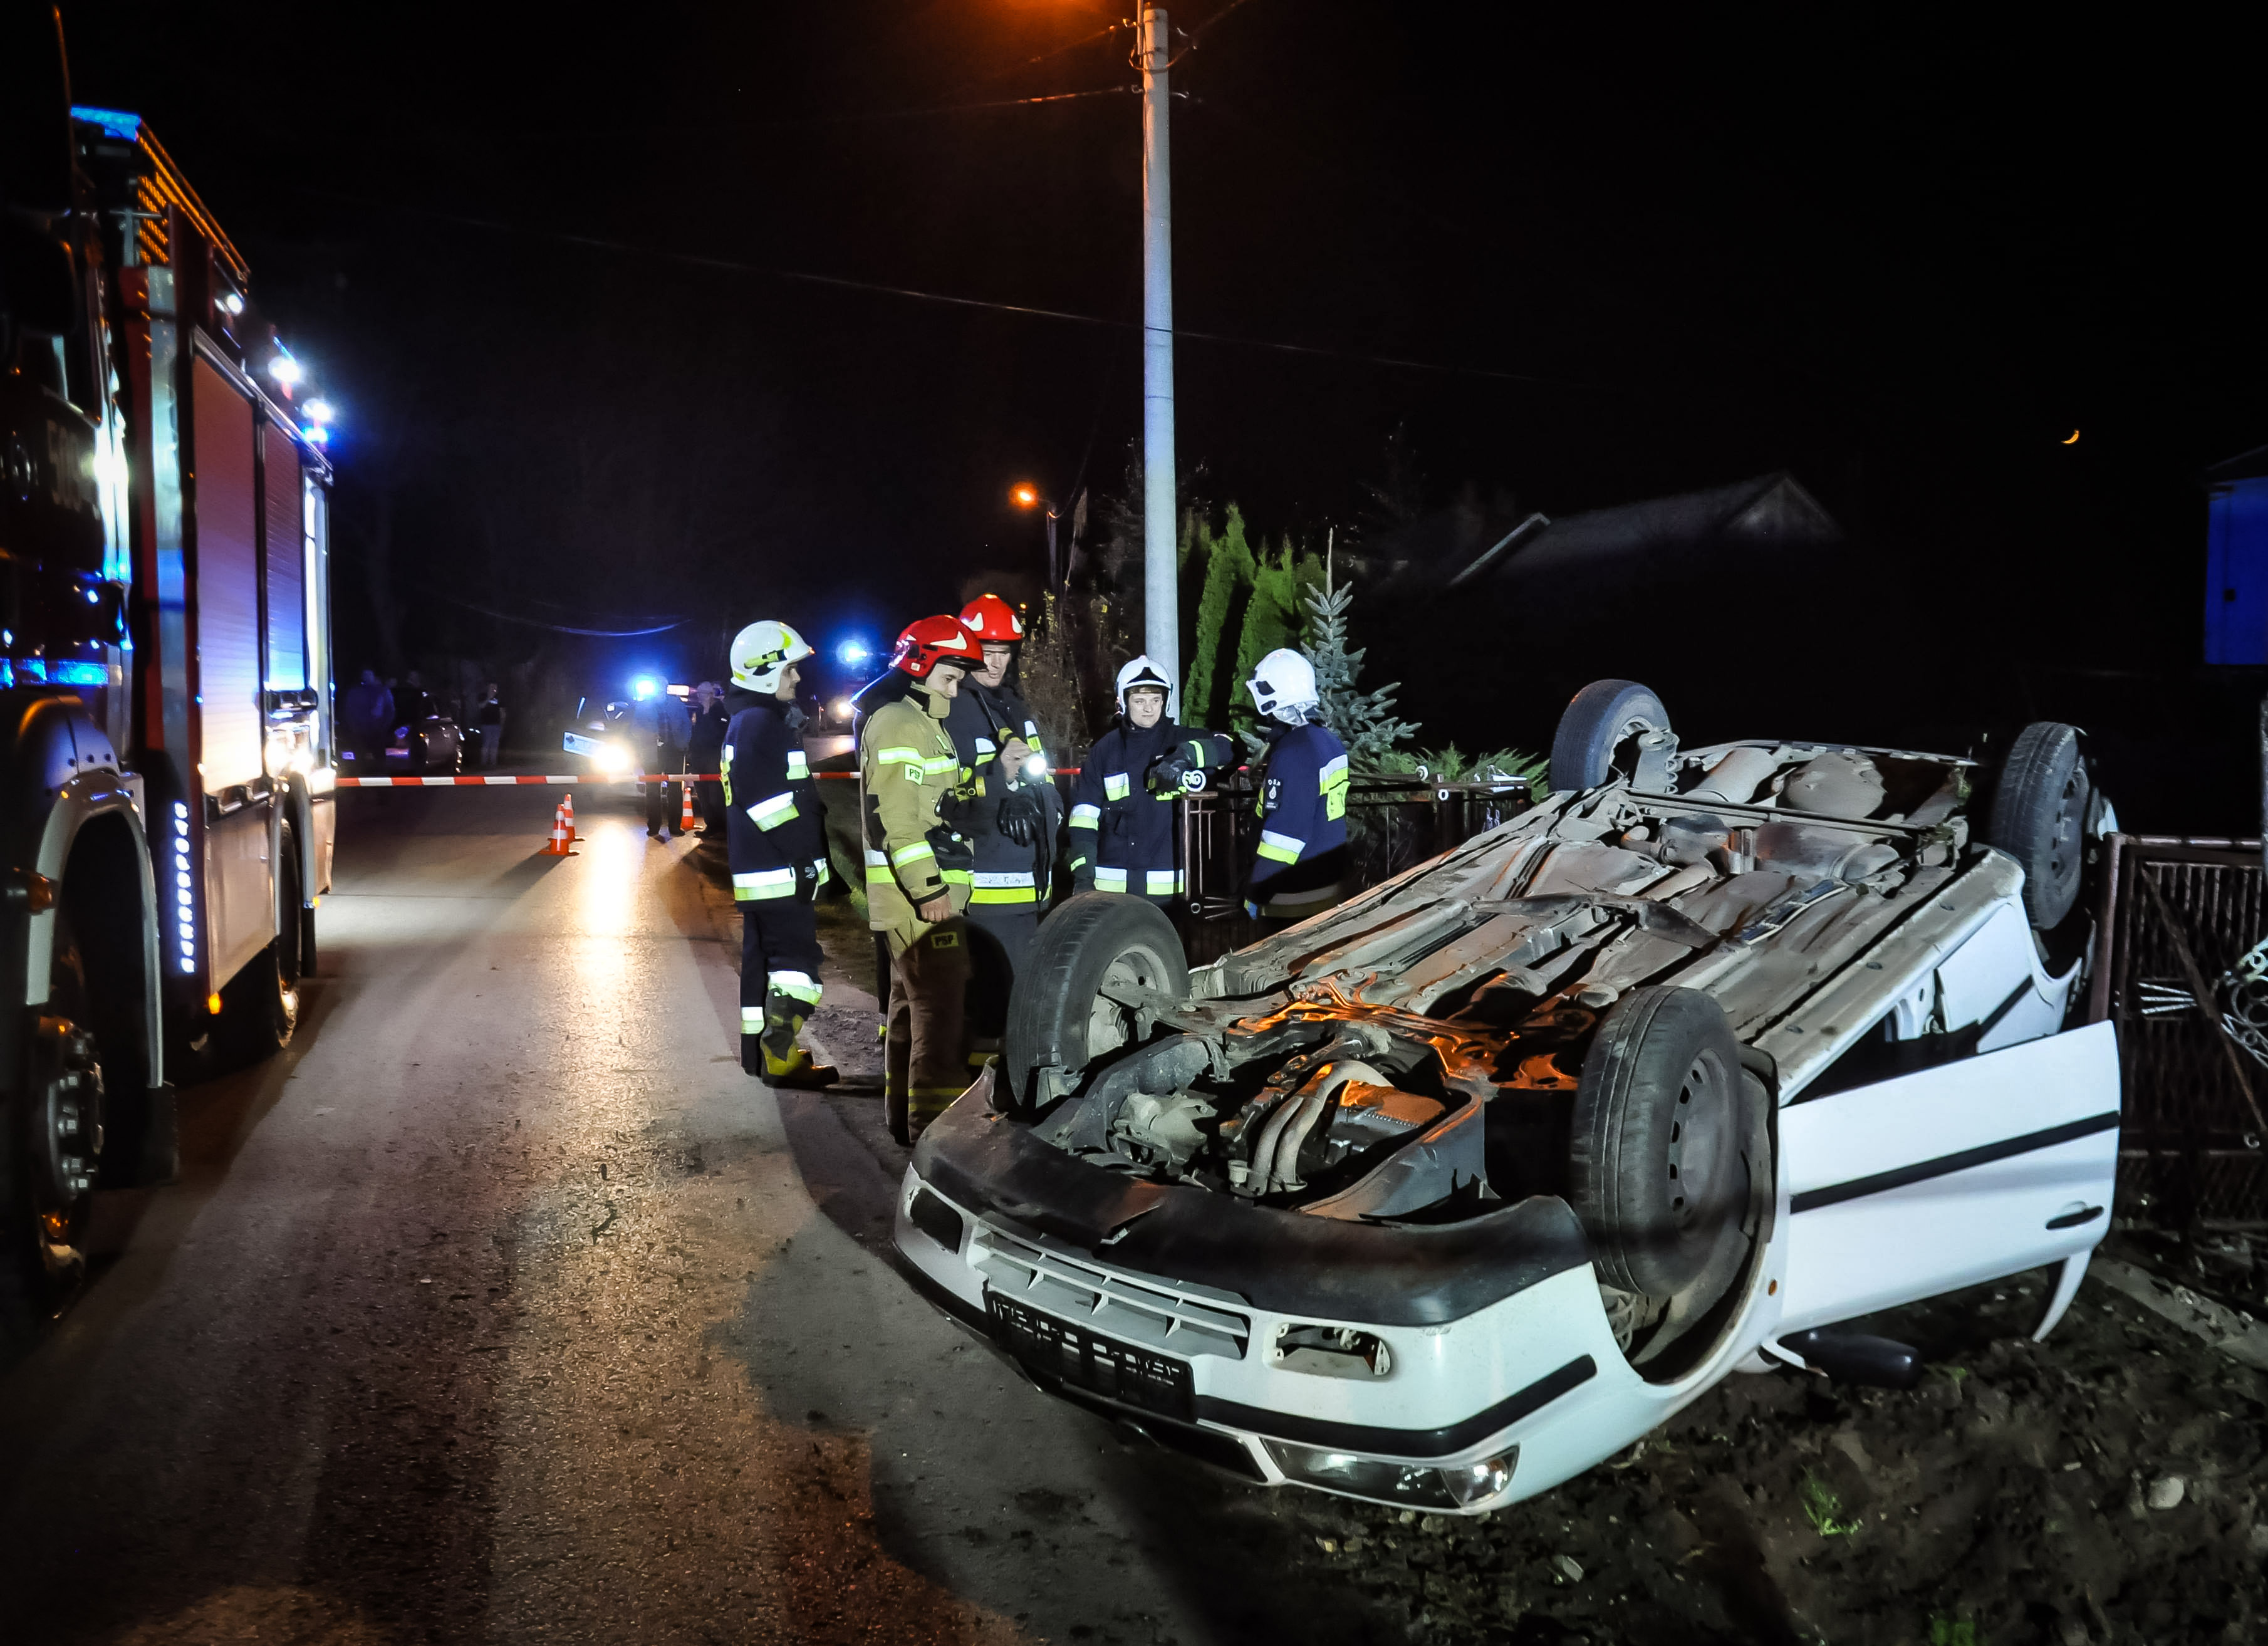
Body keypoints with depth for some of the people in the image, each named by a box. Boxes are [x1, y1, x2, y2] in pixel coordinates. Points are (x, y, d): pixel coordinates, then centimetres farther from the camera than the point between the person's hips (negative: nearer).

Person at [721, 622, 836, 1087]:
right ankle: (779, 1057, -11)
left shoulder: (743, 725, 19)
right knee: (796, 957, -10)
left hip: (754, 869, 11)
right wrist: (805, 856, -19)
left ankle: (758, 1048, 21)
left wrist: (813, 851, 25)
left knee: (762, 956, 14)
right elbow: (771, 802, -23)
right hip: (780, 871, -11)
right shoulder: (764, 725, -15)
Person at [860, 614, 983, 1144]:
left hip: (926, 895, 11)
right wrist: (928, 888, -25)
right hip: (921, 899, -11)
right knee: (941, 1010, -13)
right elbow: (897, 818, -21)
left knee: (912, 1006, 17)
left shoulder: (923, 721, 21)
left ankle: (904, 1116, 27)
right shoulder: (899, 724, -13)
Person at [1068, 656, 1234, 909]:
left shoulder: (1180, 740, 4)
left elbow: (1228, 748, -14)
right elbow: (1084, 817, 4)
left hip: (1168, 886, -1)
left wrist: (1185, 755, -29)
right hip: (1112, 886, 1)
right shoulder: (1105, 750, 7)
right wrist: (1082, 875, -4)